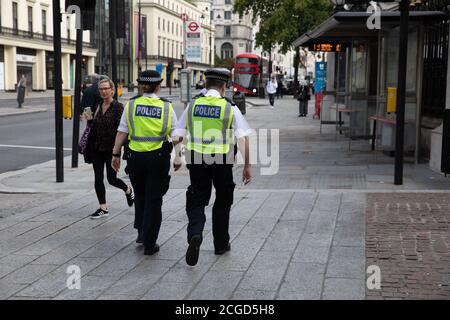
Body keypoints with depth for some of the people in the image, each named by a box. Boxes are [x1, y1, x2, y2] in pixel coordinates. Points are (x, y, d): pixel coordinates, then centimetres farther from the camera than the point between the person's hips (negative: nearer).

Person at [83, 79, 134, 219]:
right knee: (98, 178, 4)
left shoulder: (118, 107, -10)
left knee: (112, 178, 1)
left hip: (111, 148, -6)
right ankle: (103, 208, 13)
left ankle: (128, 190, 32)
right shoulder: (97, 107, 9)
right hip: (97, 148, 6)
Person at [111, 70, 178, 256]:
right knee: (153, 200, 5)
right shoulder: (166, 107, -3)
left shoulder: (131, 105, -2)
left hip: (136, 157, 1)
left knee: (140, 195, 23)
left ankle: (141, 232, 21)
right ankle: (149, 244, 7)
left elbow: (121, 132, -3)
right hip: (159, 158, -1)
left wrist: (116, 154, 5)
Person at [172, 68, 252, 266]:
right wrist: (247, 165, -5)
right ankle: (221, 244, 26)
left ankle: (195, 234, -20)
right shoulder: (230, 108, -5)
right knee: (222, 202, 16)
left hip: (196, 160, 1)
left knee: (196, 200, 8)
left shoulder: (193, 105, 3)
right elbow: (243, 138, -10)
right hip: (222, 161, -1)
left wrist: (176, 158, 19)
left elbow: (177, 136, 5)